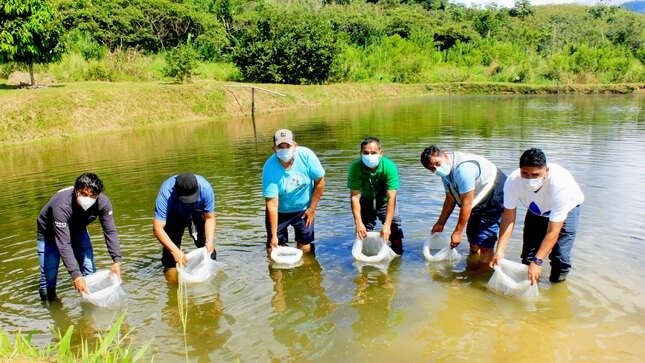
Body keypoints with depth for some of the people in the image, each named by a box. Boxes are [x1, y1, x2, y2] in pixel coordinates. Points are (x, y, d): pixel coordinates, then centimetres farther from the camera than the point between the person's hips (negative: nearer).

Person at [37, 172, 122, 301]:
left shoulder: (103, 202, -30)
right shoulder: (61, 206, -42)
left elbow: (110, 231, -22)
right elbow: (63, 244, -41)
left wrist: (117, 260, -32)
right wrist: (75, 275, -45)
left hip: (77, 230, 4)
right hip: (50, 234, -4)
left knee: (90, 271, -1)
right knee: (49, 277, -5)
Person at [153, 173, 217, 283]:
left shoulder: (205, 188, -35)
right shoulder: (166, 193, -40)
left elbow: (209, 218, -23)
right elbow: (157, 228, -41)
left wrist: (210, 241, -37)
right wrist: (175, 251, -50)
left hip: (197, 214, 1)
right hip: (174, 216, -1)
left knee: (207, 246, -9)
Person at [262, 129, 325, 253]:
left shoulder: (306, 155, -24)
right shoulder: (269, 168, -27)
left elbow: (320, 181, -10)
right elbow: (272, 203, -25)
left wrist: (312, 208, -6)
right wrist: (273, 235, -24)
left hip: (303, 209, 1)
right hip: (280, 211, -1)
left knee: (305, 248, 2)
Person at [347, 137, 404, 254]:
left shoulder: (389, 166, -32)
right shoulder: (355, 167, -29)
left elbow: (391, 197, -32)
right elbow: (355, 196, -27)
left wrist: (387, 225, -36)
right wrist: (358, 223, -32)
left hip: (384, 201, -1)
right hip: (365, 201, 1)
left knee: (395, 227, -5)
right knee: (363, 231, -4)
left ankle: (398, 256, 15)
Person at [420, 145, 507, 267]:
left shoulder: (463, 168, -34)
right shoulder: (445, 171, -4)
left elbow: (466, 204, -30)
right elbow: (450, 199, 7)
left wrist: (458, 232, -22)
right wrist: (440, 223, 8)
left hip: (496, 199, -10)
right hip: (480, 203, 10)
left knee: (484, 244, -14)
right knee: (472, 237, 22)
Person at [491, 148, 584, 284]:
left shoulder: (560, 185, -43)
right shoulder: (512, 181, -34)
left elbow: (553, 232, -38)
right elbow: (508, 218, -26)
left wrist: (537, 261, -42)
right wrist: (500, 251, -33)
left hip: (566, 209, -3)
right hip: (536, 210, 3)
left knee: (560, 256, -13)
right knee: (528, 254, 2)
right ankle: (529, 283, 26)